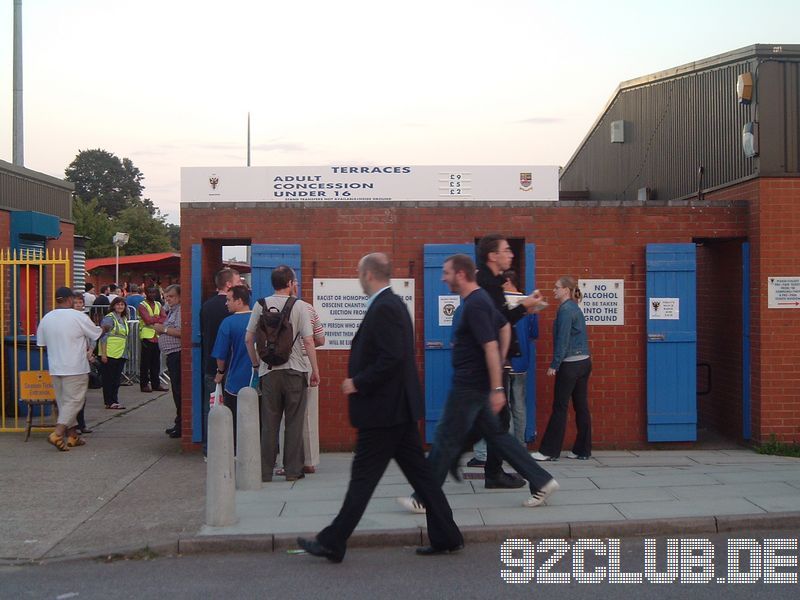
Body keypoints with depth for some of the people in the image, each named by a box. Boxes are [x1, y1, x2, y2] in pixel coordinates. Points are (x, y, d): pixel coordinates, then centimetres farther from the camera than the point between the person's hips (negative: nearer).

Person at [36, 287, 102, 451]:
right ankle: (57, 434, -13)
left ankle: (73, 436, 19)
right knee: (74, 401, 0)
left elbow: (41, 343, 10)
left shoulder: (46, 319, 4)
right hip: (75, 368, -6)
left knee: (63, 401, 14)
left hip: (55, 368, 6)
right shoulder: (78, 317, -12)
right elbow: (96, 334, -1)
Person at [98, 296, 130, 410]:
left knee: (117, 379, 9)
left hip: (121, 354, 8)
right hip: (109, 354, -8)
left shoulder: (124, 319, 15)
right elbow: (103, 336, -13)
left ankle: (114, 401, 15)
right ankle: (109, 402, 3)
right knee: (108, 379, 0)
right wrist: (103, 353, -18)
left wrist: (125, 353, 19)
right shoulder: (109, 318, -9)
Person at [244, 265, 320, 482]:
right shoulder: (299, 306, -6)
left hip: (268, 371, 2)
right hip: (295, 370, -2)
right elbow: (308, 341, -10)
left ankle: (265, 471, 11)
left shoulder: (261, 305, 2)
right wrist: (315, 370, -3)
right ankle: (293, 470, 9)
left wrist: (255, 362, 17)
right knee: (294, 422, 6)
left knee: (269, 423, 9)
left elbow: (248, 338, 4)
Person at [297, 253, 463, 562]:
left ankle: (332, 543, 7)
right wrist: (360, 380, 13)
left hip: (383, 409, -10)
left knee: (363, 477, -2)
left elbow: (392, 358, -25)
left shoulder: (384, 308, -17)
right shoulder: (393, 304, 14)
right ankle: (445, 537, 16)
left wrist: (358, 383, -16)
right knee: (419, 472, 12)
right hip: (399, 408, 10)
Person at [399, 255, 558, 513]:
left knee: (447, 440, -1)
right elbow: (505, 327, 23)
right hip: (476, 383, 10)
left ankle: (424, 499, 8)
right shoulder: (479, 299, 11)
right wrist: (501, 362, 20)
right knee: (495, 435, 14)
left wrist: (497, 389, -26)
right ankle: (541, 481, 15)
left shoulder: (474, 305, -20)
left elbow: (491, 347, -25)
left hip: (470, 385, -10)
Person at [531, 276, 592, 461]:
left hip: (570, 365, -9)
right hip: (584, 362, 9)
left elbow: (562, 340, -17)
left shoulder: (566, 310, -12)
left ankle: (549, 451, 1)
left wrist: (554, 365, -14)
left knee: (560, 407, -4)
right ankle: (583, 450, 13)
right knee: (581, 406, 9)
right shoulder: (575, 308, 15)